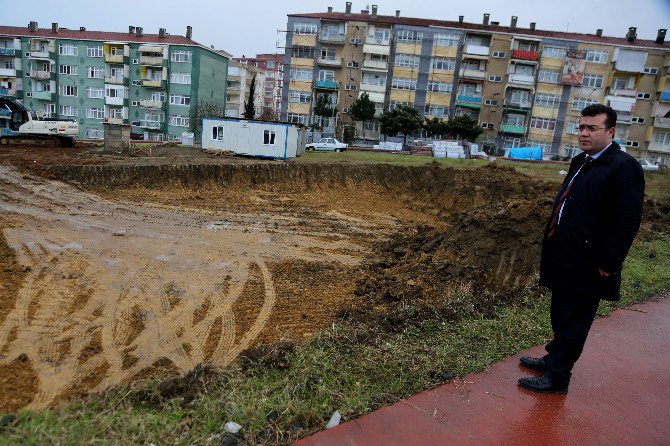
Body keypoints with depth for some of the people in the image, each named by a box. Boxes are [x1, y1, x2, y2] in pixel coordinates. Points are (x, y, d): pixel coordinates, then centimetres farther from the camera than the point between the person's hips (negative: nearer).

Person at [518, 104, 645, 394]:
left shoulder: (624, 167, -15)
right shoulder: (580, 162, 11)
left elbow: (627, 222, -18)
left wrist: (607, 264, -17)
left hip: (587, 265, -8)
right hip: (564, 258, 8)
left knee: (572, 322, 6)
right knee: (560, 316, 22)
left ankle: (557, 377, 21)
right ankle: (554, 359, 41)